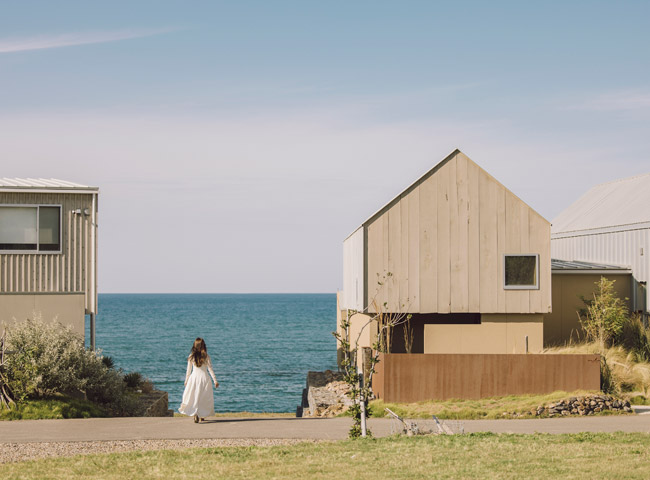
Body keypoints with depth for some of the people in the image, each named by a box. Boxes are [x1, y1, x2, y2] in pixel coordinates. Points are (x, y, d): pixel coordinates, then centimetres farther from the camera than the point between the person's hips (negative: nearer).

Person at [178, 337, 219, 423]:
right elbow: (210, 369, -5)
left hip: (194, 377, 1)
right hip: (204, 377, -1)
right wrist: (215, 381, 0)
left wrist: (186, 381, 15)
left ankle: (195, 414, -11)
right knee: (204, 398, 13)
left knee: (193, 396, 7)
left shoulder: (191, 356, -2)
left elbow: (188, 370, 4)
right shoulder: (206, 356, -5)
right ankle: (202, 415, 17)